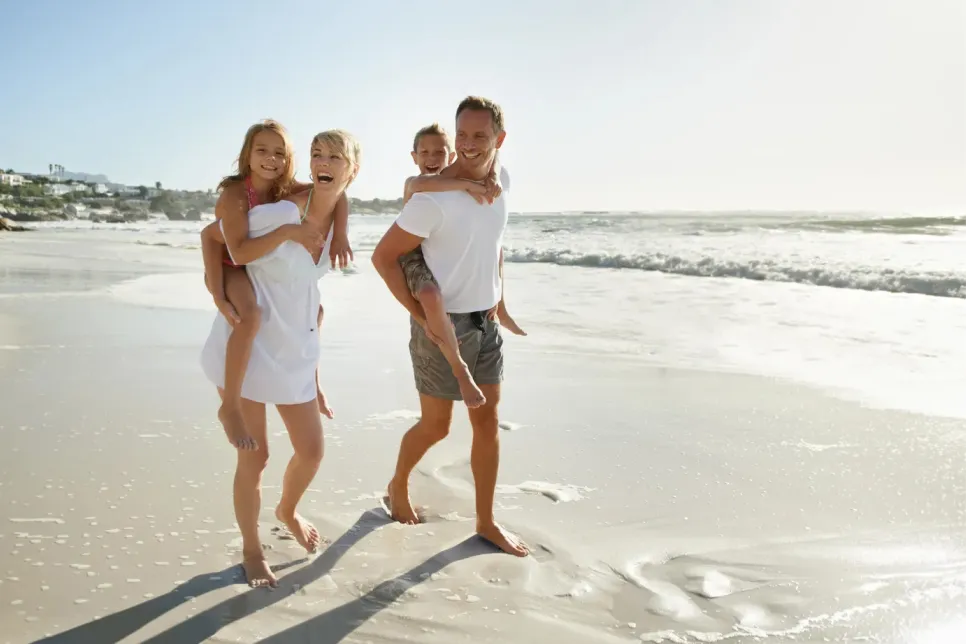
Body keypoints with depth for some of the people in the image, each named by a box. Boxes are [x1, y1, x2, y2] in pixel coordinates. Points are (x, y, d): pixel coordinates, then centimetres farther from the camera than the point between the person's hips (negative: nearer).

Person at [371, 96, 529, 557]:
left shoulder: (503, 181, 1)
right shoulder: (433, 198, -21)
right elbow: (383, 256, -15)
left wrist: (496, 298, 12)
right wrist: (418, 313, -16)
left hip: (485, 322, 6)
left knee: (488, 422, 9)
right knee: (436, 425, 6)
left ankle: (486, 521, 22)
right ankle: (398, 489, 35)